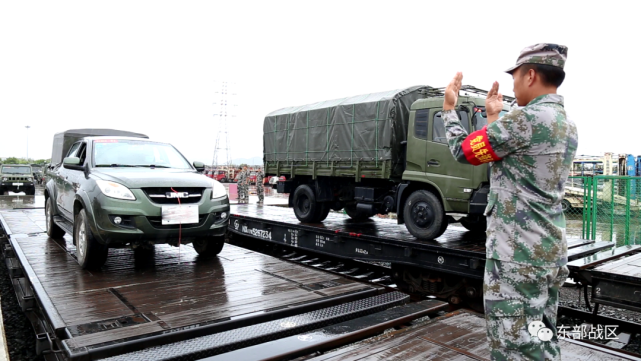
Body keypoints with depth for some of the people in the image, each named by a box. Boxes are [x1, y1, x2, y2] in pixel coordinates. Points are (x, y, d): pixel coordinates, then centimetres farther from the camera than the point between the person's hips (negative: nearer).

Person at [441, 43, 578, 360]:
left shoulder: (527, 118, -18)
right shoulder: (567, 126, 12)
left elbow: (464, 151, -8)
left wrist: (449, 108, 7)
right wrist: (494, 117, 29)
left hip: (517, 252, -10)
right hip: (550, 251, 10)